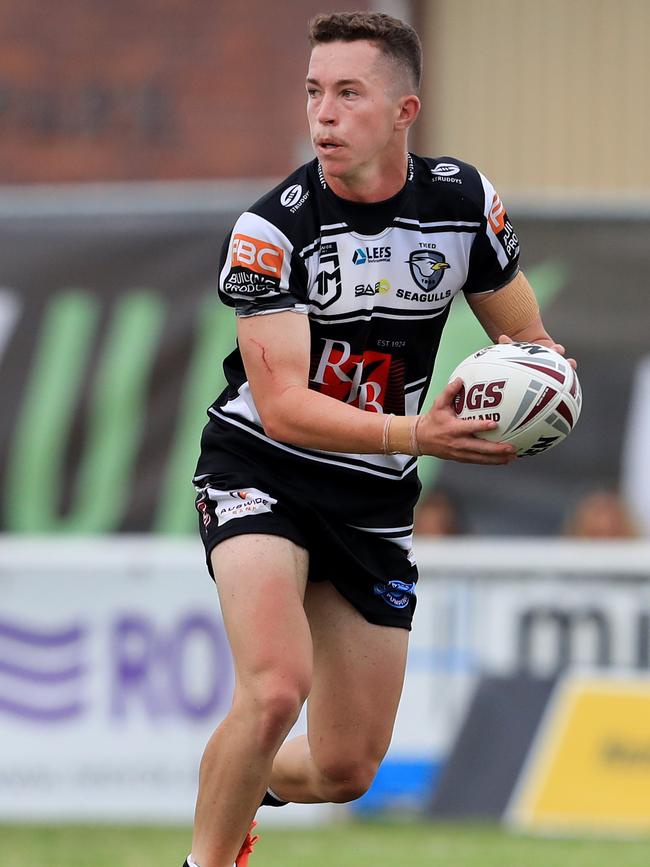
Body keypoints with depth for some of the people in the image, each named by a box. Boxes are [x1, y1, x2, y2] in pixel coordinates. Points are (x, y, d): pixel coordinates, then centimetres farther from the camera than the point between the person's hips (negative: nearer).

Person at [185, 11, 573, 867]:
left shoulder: (465, 202, -6)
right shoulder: (271, 229, -19)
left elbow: (533, 340, 7)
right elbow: (284, 407, -24)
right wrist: (415, 434, -37)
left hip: (374, 499, 4)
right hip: (261, 470, -4)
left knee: (345, 772, 8)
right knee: (276, 690, -30)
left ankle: (236, 792, 40)